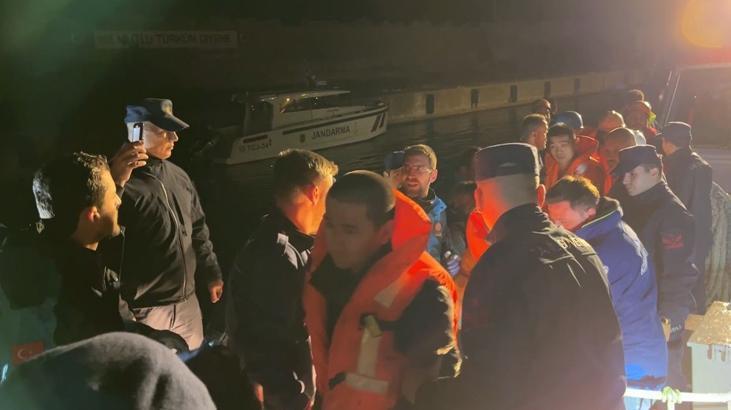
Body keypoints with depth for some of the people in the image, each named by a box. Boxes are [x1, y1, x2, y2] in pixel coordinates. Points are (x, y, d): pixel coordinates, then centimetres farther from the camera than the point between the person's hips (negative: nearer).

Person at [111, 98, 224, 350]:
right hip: (146, 308, -7)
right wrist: (116, 184, -34)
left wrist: (212, 274, 20)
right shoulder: (124, 183, -16)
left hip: (186, 302, 7)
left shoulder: (178, 175, 8)